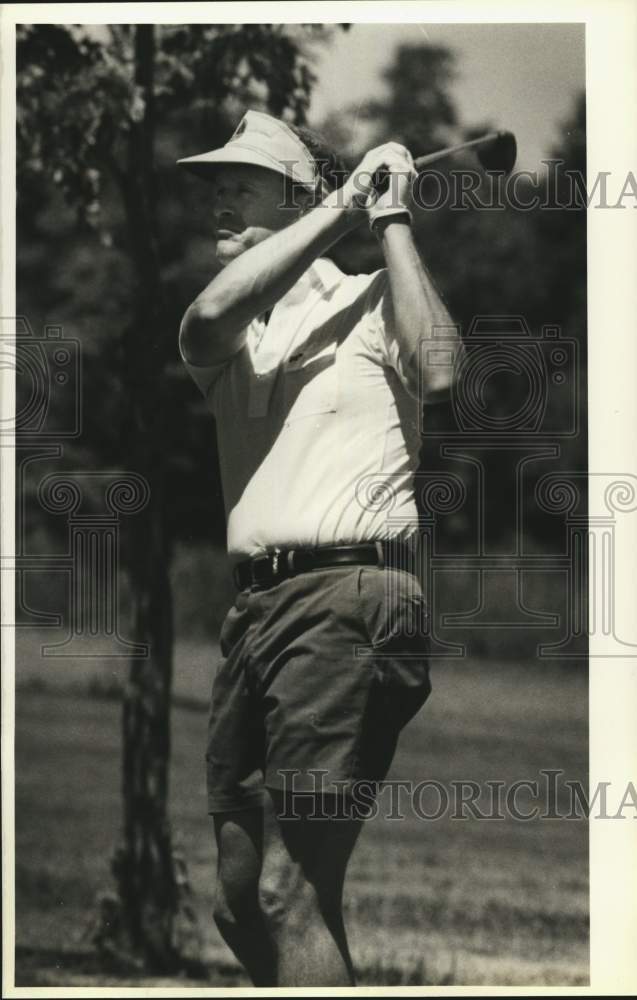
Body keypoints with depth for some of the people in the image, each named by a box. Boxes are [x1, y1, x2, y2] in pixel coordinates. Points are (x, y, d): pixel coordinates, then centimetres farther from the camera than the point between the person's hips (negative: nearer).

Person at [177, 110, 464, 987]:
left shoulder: (368, 304, 5)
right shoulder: (234, 331, 19)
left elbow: (438, 372, -17)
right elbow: (206, 321, -6)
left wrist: (392, 220, -7)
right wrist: (344, 207, -4)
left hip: (346, 599, -7)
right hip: (256, 608, 7)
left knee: (291, 892, -14)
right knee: (240, 902, 12)